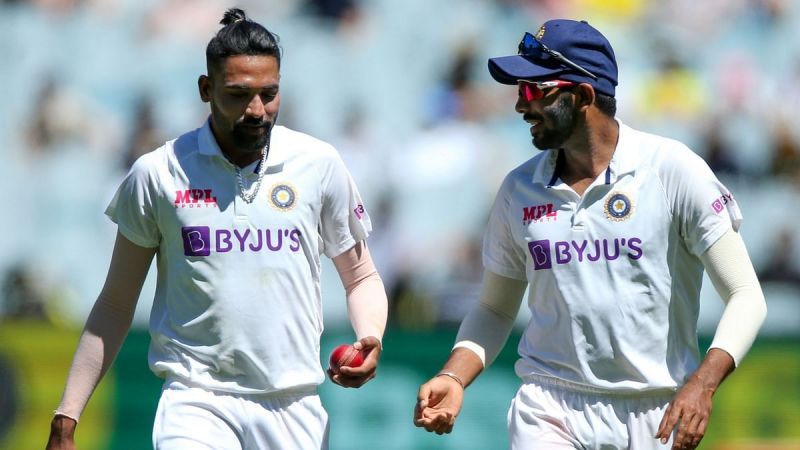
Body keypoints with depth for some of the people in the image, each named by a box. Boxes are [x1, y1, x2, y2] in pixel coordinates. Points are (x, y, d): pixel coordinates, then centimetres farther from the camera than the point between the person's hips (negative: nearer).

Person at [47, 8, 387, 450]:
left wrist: (369, 340, -6)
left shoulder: (320, 165, 5)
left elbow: (361, 278, 16)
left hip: (294, 408, 2)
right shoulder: (156, 174, 2)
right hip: (195, 403, -2)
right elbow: (115, 305, 7)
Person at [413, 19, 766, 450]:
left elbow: (746, 296, -8)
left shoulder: (672, 169, -6)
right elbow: (495, 309, 17)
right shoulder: (519, 188, 6)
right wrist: (453, 378, -3)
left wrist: (702, 383, -25)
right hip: (551, 410, 2)